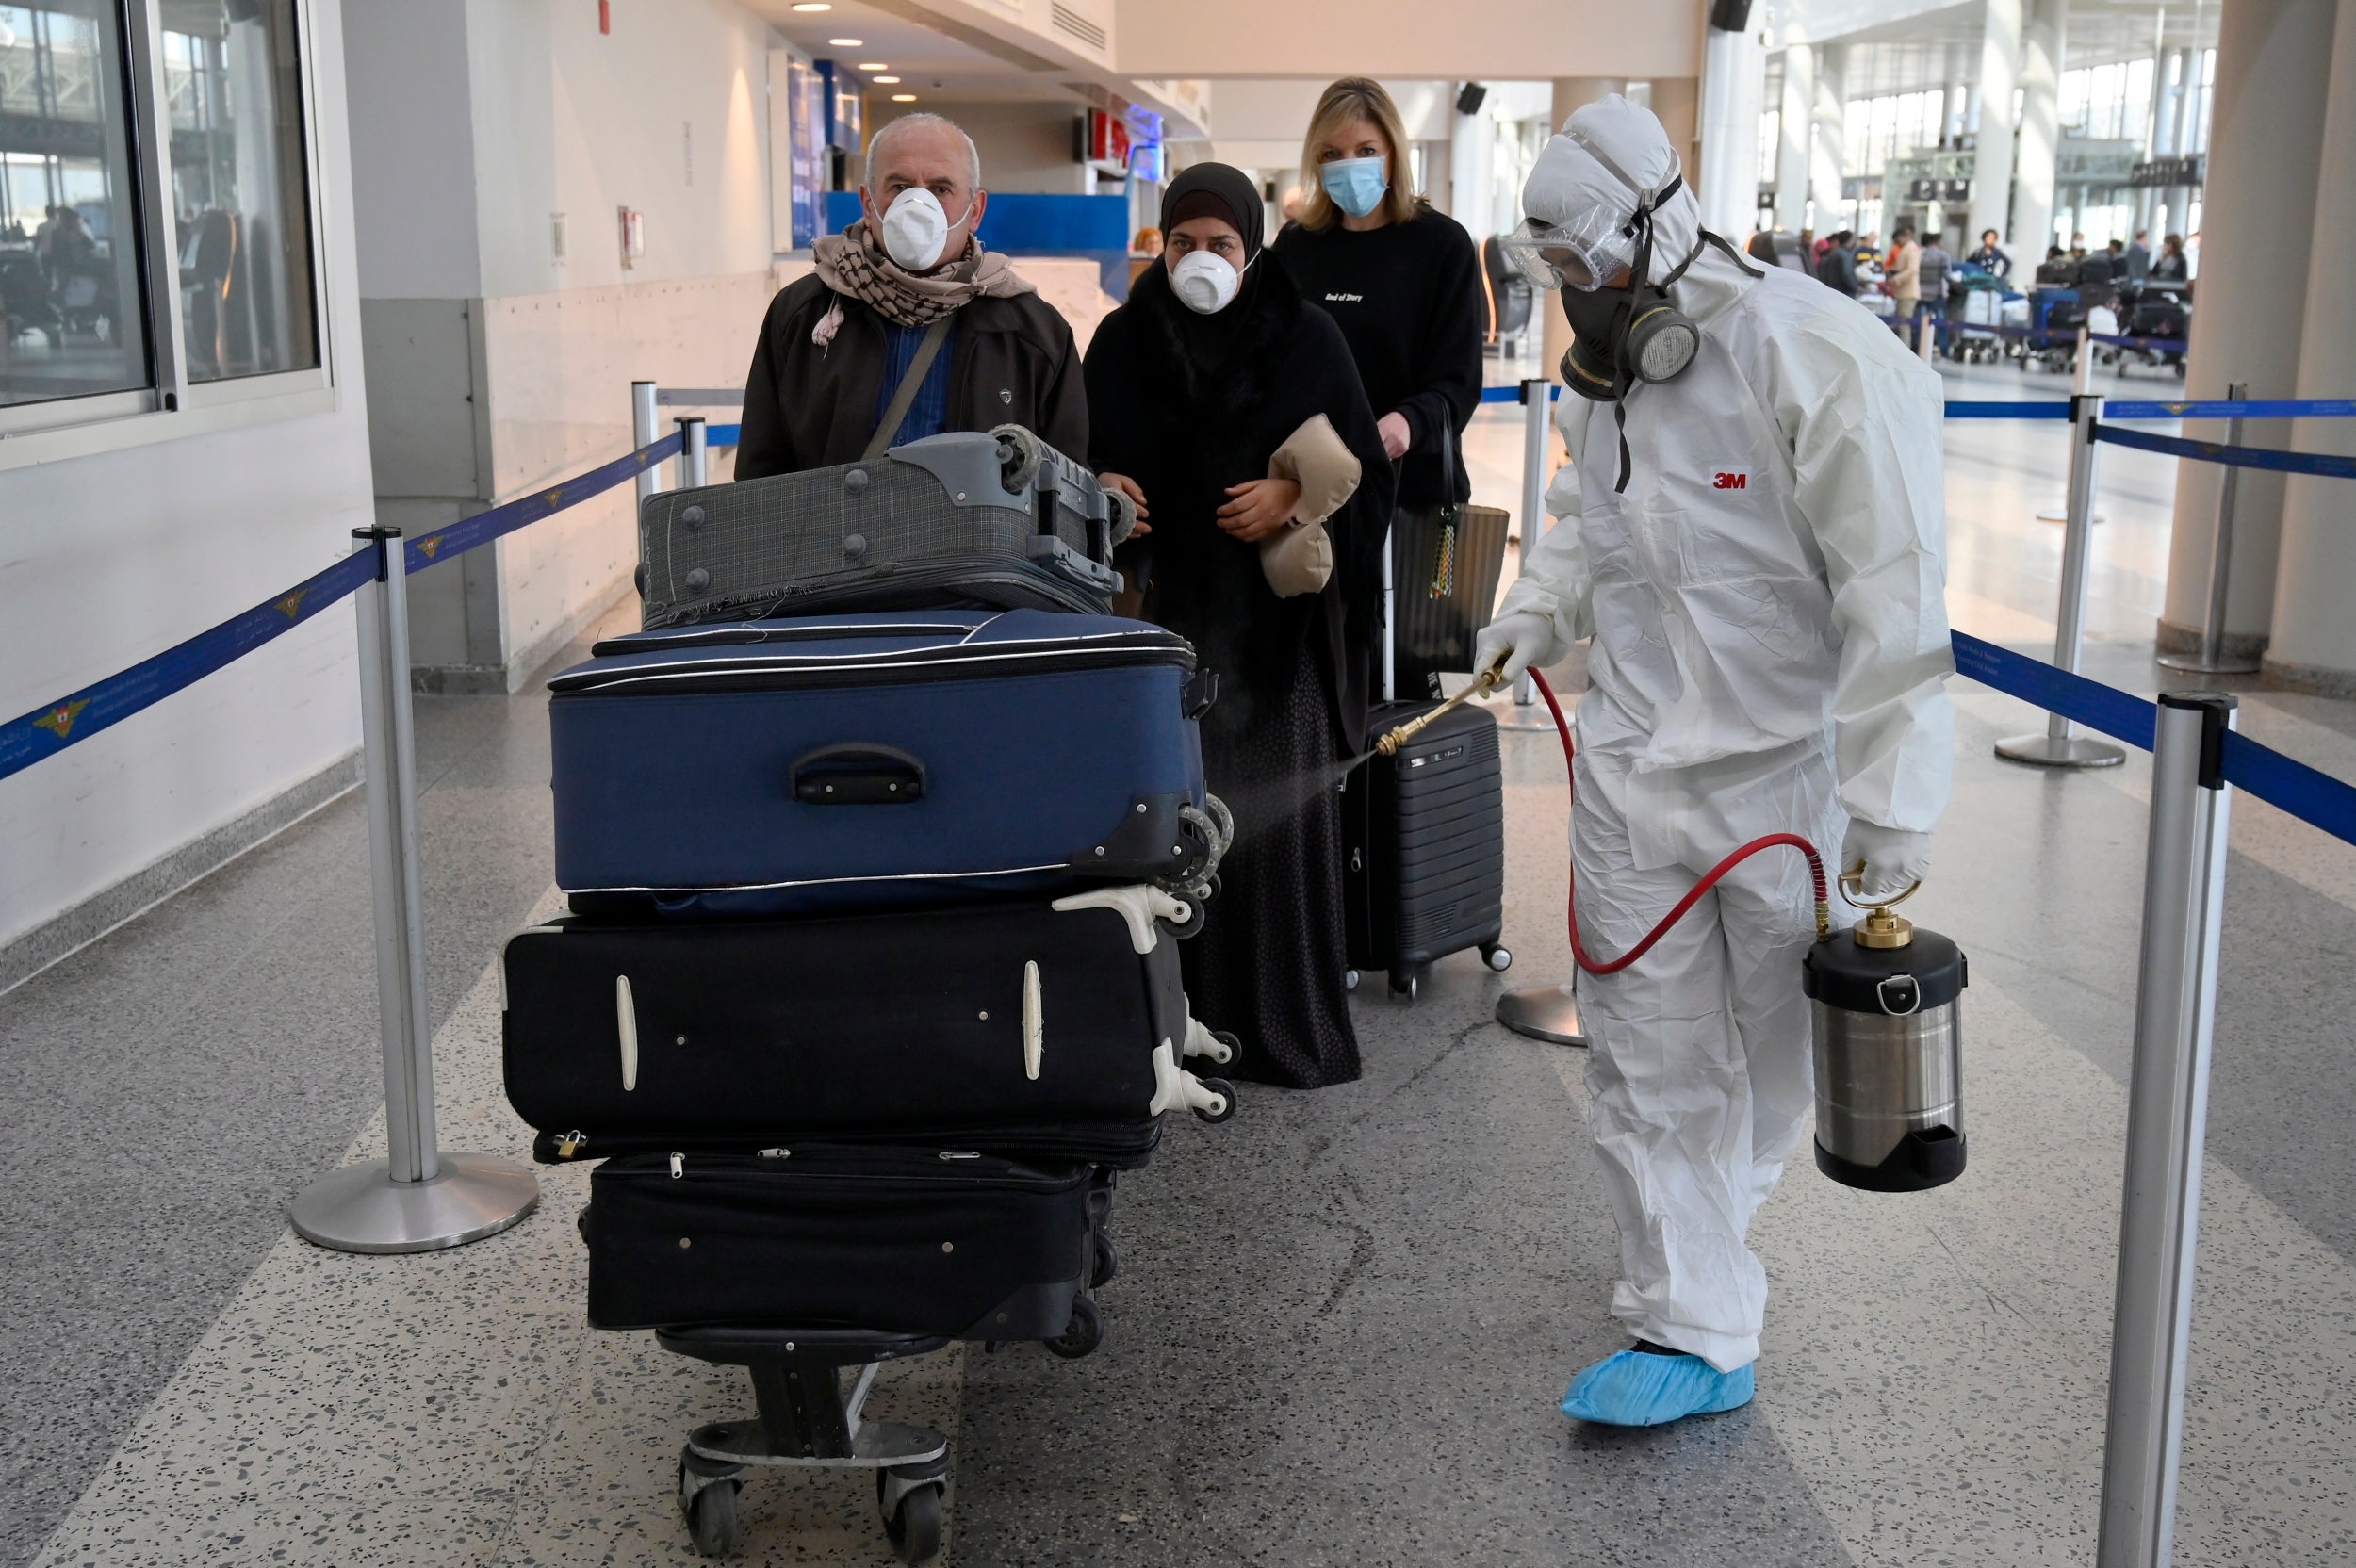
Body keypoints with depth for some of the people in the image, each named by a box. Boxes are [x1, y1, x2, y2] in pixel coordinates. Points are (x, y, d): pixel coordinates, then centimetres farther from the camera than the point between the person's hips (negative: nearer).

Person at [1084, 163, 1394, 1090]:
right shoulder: (1123, 340, 6)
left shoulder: (1306, 339, 1)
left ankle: (1287, 1023, 12)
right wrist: (1100, 488, -8)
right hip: (1163, 608, 2)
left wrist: (1292, 498, -14)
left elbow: (1363, 466, 2)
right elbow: (1082, 457, 13)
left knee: (1275, 815, 0)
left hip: (1275, 618, -1)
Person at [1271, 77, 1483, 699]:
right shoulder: (1296, 246, 11)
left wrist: (1409, 421, -26)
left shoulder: (1441, 244, 0)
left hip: (1408, 483, -3)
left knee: (1402, 658, -3)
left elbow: (1457, 380, -5)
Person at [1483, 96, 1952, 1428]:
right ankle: (1696, 1331, 18)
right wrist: (1536, 617, 7)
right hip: (1634, 770, 6)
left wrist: (1891, 807, -22)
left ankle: (1701, 1224, 42)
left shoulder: (1825, 366, -20)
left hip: (1789, 775, -6)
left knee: (1775, 1053, 15)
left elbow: (1896, 604, -21)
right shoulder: (1603, 380, 5)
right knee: (1647, 1057, 6)